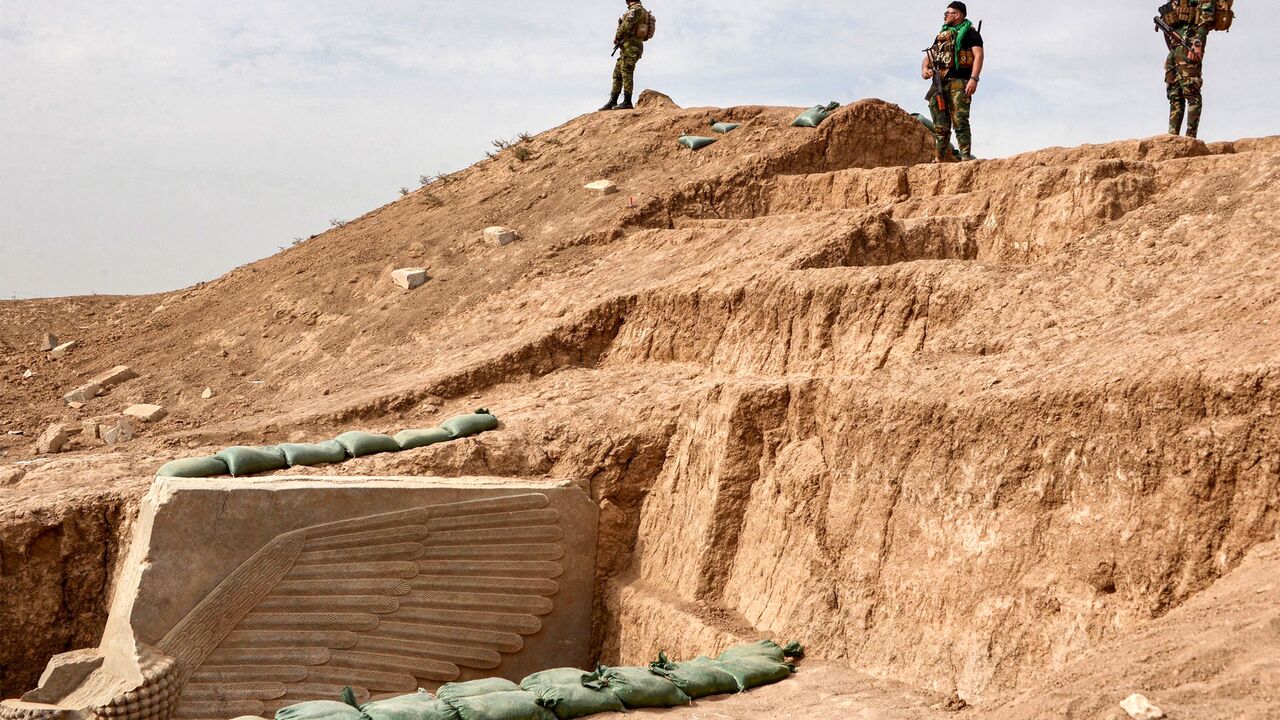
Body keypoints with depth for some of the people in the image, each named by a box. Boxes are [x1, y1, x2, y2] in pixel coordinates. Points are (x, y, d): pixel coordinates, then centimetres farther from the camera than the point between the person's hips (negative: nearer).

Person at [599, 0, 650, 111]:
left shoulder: (636, 9, -8)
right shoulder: (635, 10, 23)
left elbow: (627, 24, -19)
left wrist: (617, 37, -6)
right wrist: (620, 39, 10)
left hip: (631, 46, -10)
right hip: (627, 47, 10)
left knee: (626, 73, -11)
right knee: (617, 74, 8)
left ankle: (627, 102, -12)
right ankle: (612, 101, 8)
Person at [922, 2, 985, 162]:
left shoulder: (969, 32, 5)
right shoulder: (941, 35, 26)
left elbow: (979, 55, -7)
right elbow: (929, 55, 28)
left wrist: (974, 78, -20)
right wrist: (924, 69, 5)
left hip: (958, 83, -7)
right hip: (939, 84, 7)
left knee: (960, 122, -15)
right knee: (940, 125, 4)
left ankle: (966, 158, -17)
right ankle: (939, 160, 5)